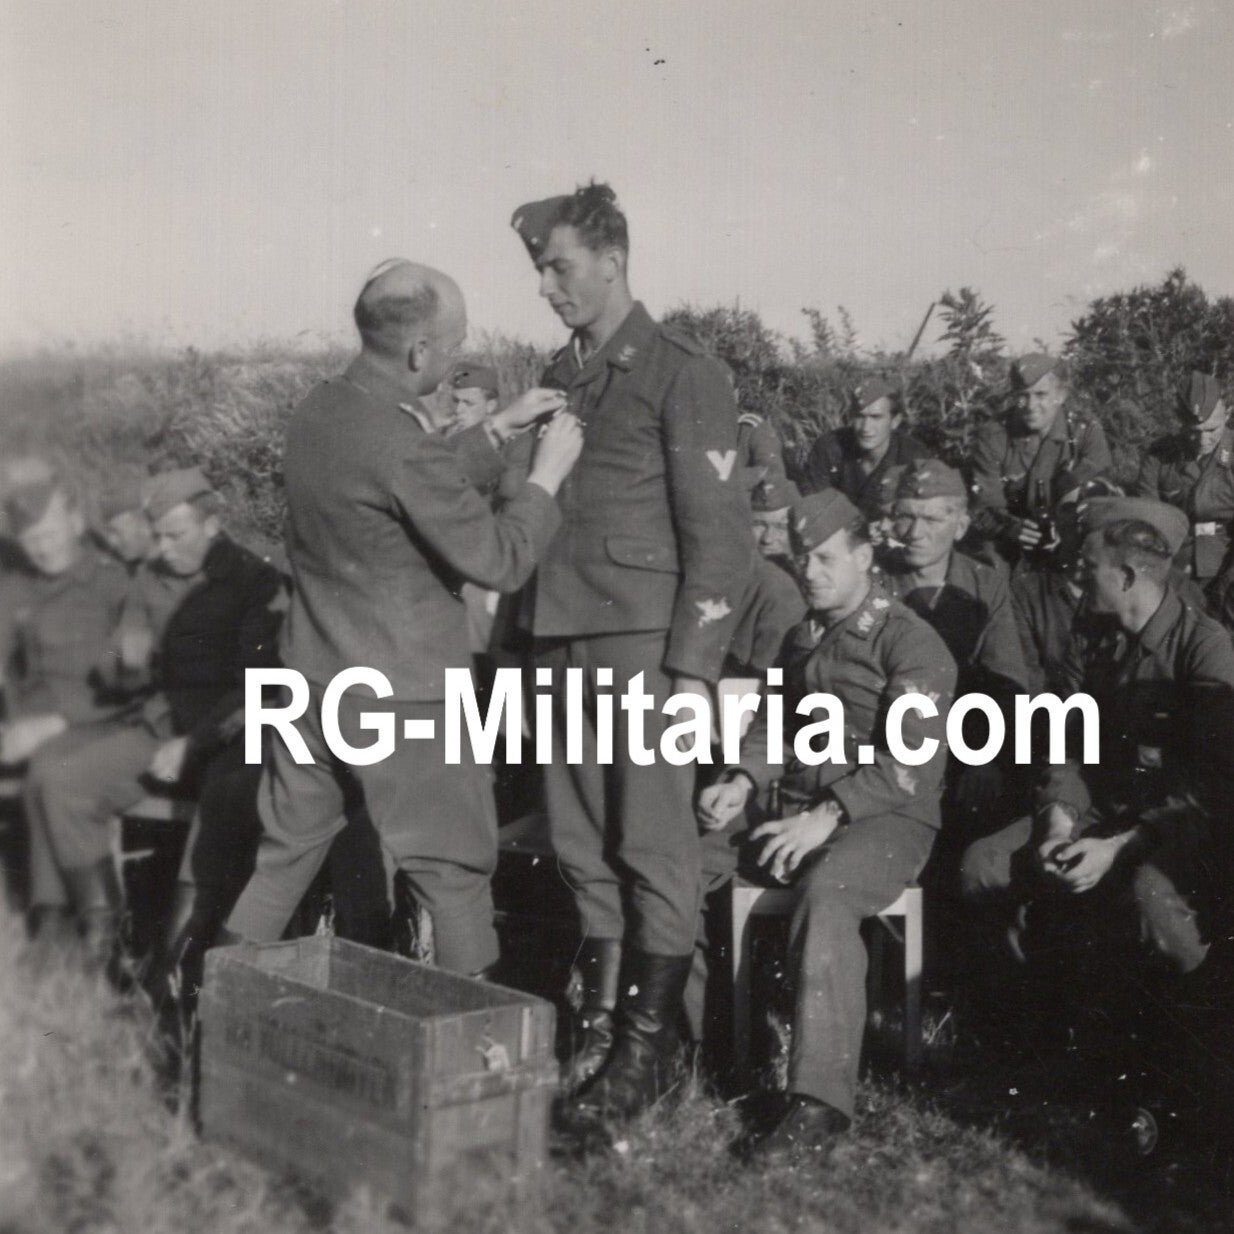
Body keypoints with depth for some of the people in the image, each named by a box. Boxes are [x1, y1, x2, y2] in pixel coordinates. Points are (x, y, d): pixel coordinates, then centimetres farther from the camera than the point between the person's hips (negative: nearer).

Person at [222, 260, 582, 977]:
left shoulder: (319, 412, 4)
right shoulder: (404, 446, -24)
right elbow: (501, 561, -18)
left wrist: (498, 430, 15)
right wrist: (548, 472, -5)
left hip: (315, 677, 8)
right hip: (401, 695, -8)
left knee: (286, 855, 18)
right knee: (455, 874, 7)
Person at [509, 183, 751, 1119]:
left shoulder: (682, 374, -5)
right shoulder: (558, 376, 16)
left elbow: (719, 533, -9)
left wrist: (694, 670, -14)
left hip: (646, 643, -7)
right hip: (563, 639, 7)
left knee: (654, 845, -1)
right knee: (583, 846, 11)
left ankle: (650, 1042, 10)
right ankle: (598, 1021, 24)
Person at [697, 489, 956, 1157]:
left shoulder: (911, 642, -6)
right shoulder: (801, 638, 20)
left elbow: (910, 762, -15)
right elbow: (773, 722, 19)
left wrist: (829, 815, -25)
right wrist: (742, 781, -3)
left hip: (886, 816, -7)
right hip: (796, 804, 8)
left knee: (824, 892, -38)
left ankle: (820, 1097, -38)